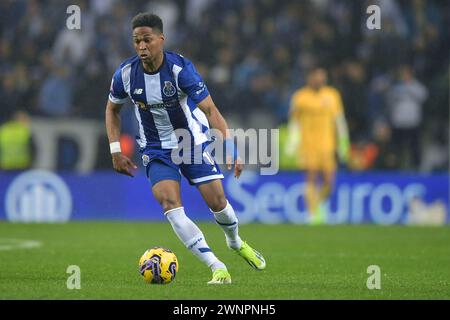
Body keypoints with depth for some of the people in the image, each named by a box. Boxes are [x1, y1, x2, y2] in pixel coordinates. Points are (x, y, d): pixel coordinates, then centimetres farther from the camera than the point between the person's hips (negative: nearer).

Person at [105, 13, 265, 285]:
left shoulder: (181, 69, -23)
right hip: (156, 150, 2)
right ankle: (218, 269, -19)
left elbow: (210, 110, -24)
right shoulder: (126, 74, -13)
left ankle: (235, 243, 32)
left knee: (217, 202, -6)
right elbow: (112, 109, 7)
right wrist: (115, 151, -1)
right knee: (170, 205, -21)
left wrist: (230, 147, -34)